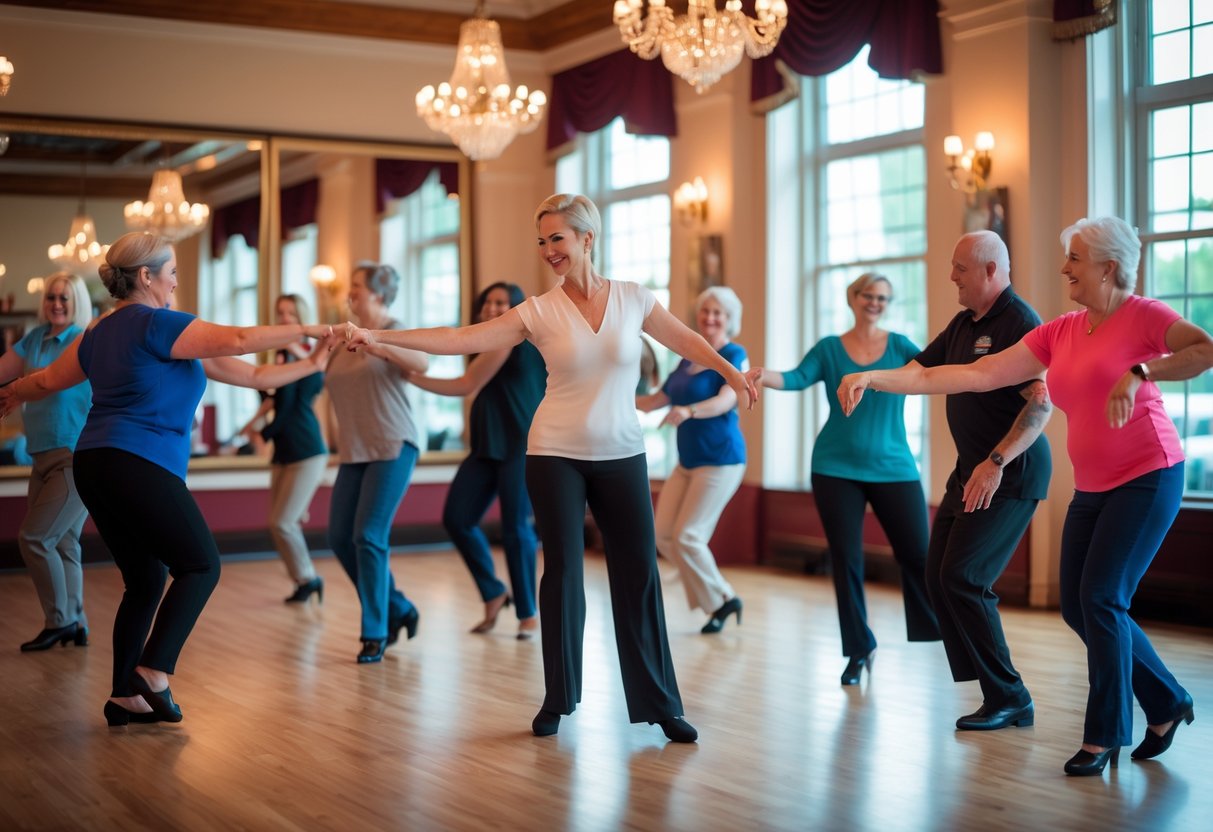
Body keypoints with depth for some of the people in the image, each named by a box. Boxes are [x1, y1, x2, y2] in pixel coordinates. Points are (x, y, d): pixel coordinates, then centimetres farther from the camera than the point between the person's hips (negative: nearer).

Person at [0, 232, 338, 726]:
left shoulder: (98, 334, 17)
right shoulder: (157, 324, -8)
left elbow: (48, 380, 31)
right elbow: (239, 340, -13)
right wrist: (308, 330, -5)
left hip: (94, 465, 9)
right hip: (141, 467, -9)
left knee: (144, 581, 14)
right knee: (200, 566, 1)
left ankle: (125, 696, 13)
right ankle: (154, 671, -10)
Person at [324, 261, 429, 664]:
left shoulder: (393, 331, -5)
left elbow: (422, 362, -26)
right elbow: (324, 378, 17)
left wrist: (378, 347, -39)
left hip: (392, 448, -7)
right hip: (354, 452, 7)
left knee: (369, 536, -13)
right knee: (340, 537, 4)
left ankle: (375, 634, -2)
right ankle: (398, 609, 21)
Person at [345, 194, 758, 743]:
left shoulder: (632, 298, 0)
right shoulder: (539, 312, -5)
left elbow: (687, 341, 9)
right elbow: (461, 339, -11)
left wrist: (733, 374, -4)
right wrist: (380, 337, -18)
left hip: (622, 456, 1)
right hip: (556, 456, -1)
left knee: (638, 575, 3)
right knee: (563, 572, 2)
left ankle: (660, 705, 11)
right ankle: (557, 702, 16)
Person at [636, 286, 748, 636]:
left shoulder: (734, 356, -9)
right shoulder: (689, 356, 12)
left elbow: (726, 399, -27)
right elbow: (659, 399, 19)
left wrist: (688, 411, -44)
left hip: (720, 459, -8)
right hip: (687, 460, 8)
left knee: (687, 536, -11)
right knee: (663, 535, 2)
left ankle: (720, 601, 9)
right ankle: (722, 598, 13)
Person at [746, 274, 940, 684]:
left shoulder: (899, 346, 4)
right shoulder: (829, 348, 4)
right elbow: (797, 378, -9)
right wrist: (764, 375, -30)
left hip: (893, 468, 0)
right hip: (837, 469, 0)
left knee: (918, 554, -3)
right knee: (845, 559, 2)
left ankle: (943, 637, 17)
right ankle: (859, 650, 15)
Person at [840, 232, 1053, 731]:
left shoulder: (1019, 323, -15)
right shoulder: (963, 324, 15)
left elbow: (1042, 403, -23)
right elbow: (918, 372, 16)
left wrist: (996, 463, -27)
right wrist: (868, 376, -1)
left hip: (1011, 474, -10)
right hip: (971, 470, 10)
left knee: (962, 578, -14)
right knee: (939, 577, 6)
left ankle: (1008, 698, -2)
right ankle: (999, 695, 12)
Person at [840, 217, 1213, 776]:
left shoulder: (1142, 315, -9)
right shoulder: (1060, 333, 8)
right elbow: (977, 374, 1)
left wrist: (1140, 372, -27)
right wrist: (878, 379, -4)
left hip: (1148, 477, -7)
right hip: (1092, 487, 7)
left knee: (1101, 599, -10)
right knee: (1077, 606, 6)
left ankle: (1105, 736, 5)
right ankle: (1167, 705, 24)